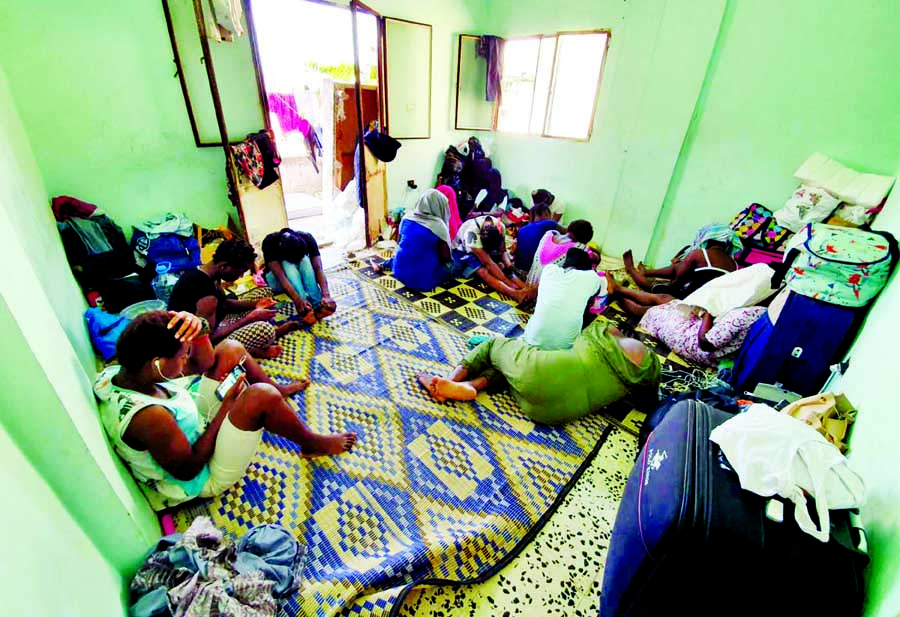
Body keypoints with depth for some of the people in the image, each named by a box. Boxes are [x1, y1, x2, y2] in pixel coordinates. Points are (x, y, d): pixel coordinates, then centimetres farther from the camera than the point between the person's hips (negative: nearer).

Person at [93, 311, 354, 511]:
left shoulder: (113, 373, -12)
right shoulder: (149, 417, -40)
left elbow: (204, 363, -3)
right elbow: (188, 470, -25)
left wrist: (198, 330, -24)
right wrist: (226, 406, -22)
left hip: (195, 424, 9)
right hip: (205, 477, -8)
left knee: (231, 348, 0)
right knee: (260, 396, -32)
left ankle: (278, 390, 26)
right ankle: (312, 444, -2)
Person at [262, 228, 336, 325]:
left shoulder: (307, 239, -24)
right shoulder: (269, 242, -31)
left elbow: (318, 269, -33)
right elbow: (280, 276, -41)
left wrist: (326, 295, -49)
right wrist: (298, 300, -56)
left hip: (299, 276, 2)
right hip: (276, 280, -2)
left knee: (304, 260, -32)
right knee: (287, 265, -36)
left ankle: (318, 305, -44)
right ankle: (305, 310, -49)